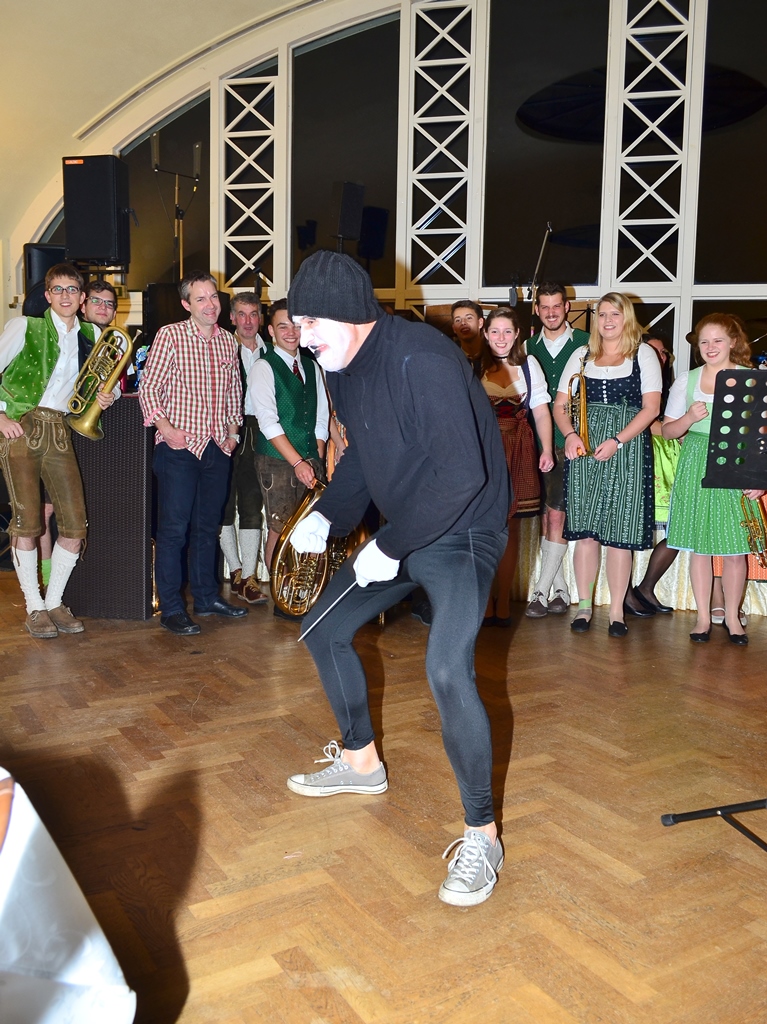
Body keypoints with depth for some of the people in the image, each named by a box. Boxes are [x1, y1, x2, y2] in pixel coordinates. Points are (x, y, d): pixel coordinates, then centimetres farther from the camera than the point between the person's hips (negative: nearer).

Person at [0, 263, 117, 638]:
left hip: (59, 432, 4)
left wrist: (109, 395, 4)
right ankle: (34, 608, 8)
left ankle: (54, 603, 14)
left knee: (75, 525, -2)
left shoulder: (91, 335, 15)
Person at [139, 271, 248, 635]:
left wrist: (233, 431, 11)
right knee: (174, 528, -3)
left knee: (208, 526, 14)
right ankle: (171, 608, 4)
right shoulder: (170, 335, -5)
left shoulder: (228, 342, 11)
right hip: (180, 446, -5)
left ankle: (206, 596, 25)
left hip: (217, 448, 6)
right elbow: (148, 387, -6)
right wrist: (166, 429, -16)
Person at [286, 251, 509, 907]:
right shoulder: (343, 368, 3)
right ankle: (361, 762, 34)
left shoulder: (421, 360, -26)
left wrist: (390, 546, -23)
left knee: (447, 669, -27)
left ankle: (482, 836, -8)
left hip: (462, 532, -9)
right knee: (326, 628, 13)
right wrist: (326, 515, 1)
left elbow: (462, 475, -30)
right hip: (399, 532, 9)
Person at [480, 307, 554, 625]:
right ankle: (484, 602, 10)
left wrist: (546, 449, 0)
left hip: (518, 452, 3)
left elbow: (541, 410, 9)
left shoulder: (529, 364, 9)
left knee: (511, 529, 5)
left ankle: (503, 601, 14)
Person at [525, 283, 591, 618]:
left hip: (571, 443, -3)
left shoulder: (585, 344, 3)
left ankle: (541, 591, 1)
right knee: (543, 517, 4)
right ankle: (560, 590, 16)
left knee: (556, 515, -7)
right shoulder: (529, 347, 13)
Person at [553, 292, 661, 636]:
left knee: (619, 532, -3)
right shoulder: (582, 355, 15)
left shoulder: (643, 354, 7)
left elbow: (651, 407, -2)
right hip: (583, 449, 2)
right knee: (585, 530, 1)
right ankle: (584, 606, 10)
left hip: (626, 449, -2)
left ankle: (617, 611, 5)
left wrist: (617, 441, -14)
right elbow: (560, 405, 11)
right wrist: (570, 435, -9)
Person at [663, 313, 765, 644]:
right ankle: (703, 617, 18)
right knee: (699, 545, 5)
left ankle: (731, 616, 20)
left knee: (735, 549, 3)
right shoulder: (687, 380, 8)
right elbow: (668, 429, 10)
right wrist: (690, 417, -10)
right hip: (696, 467, 1)